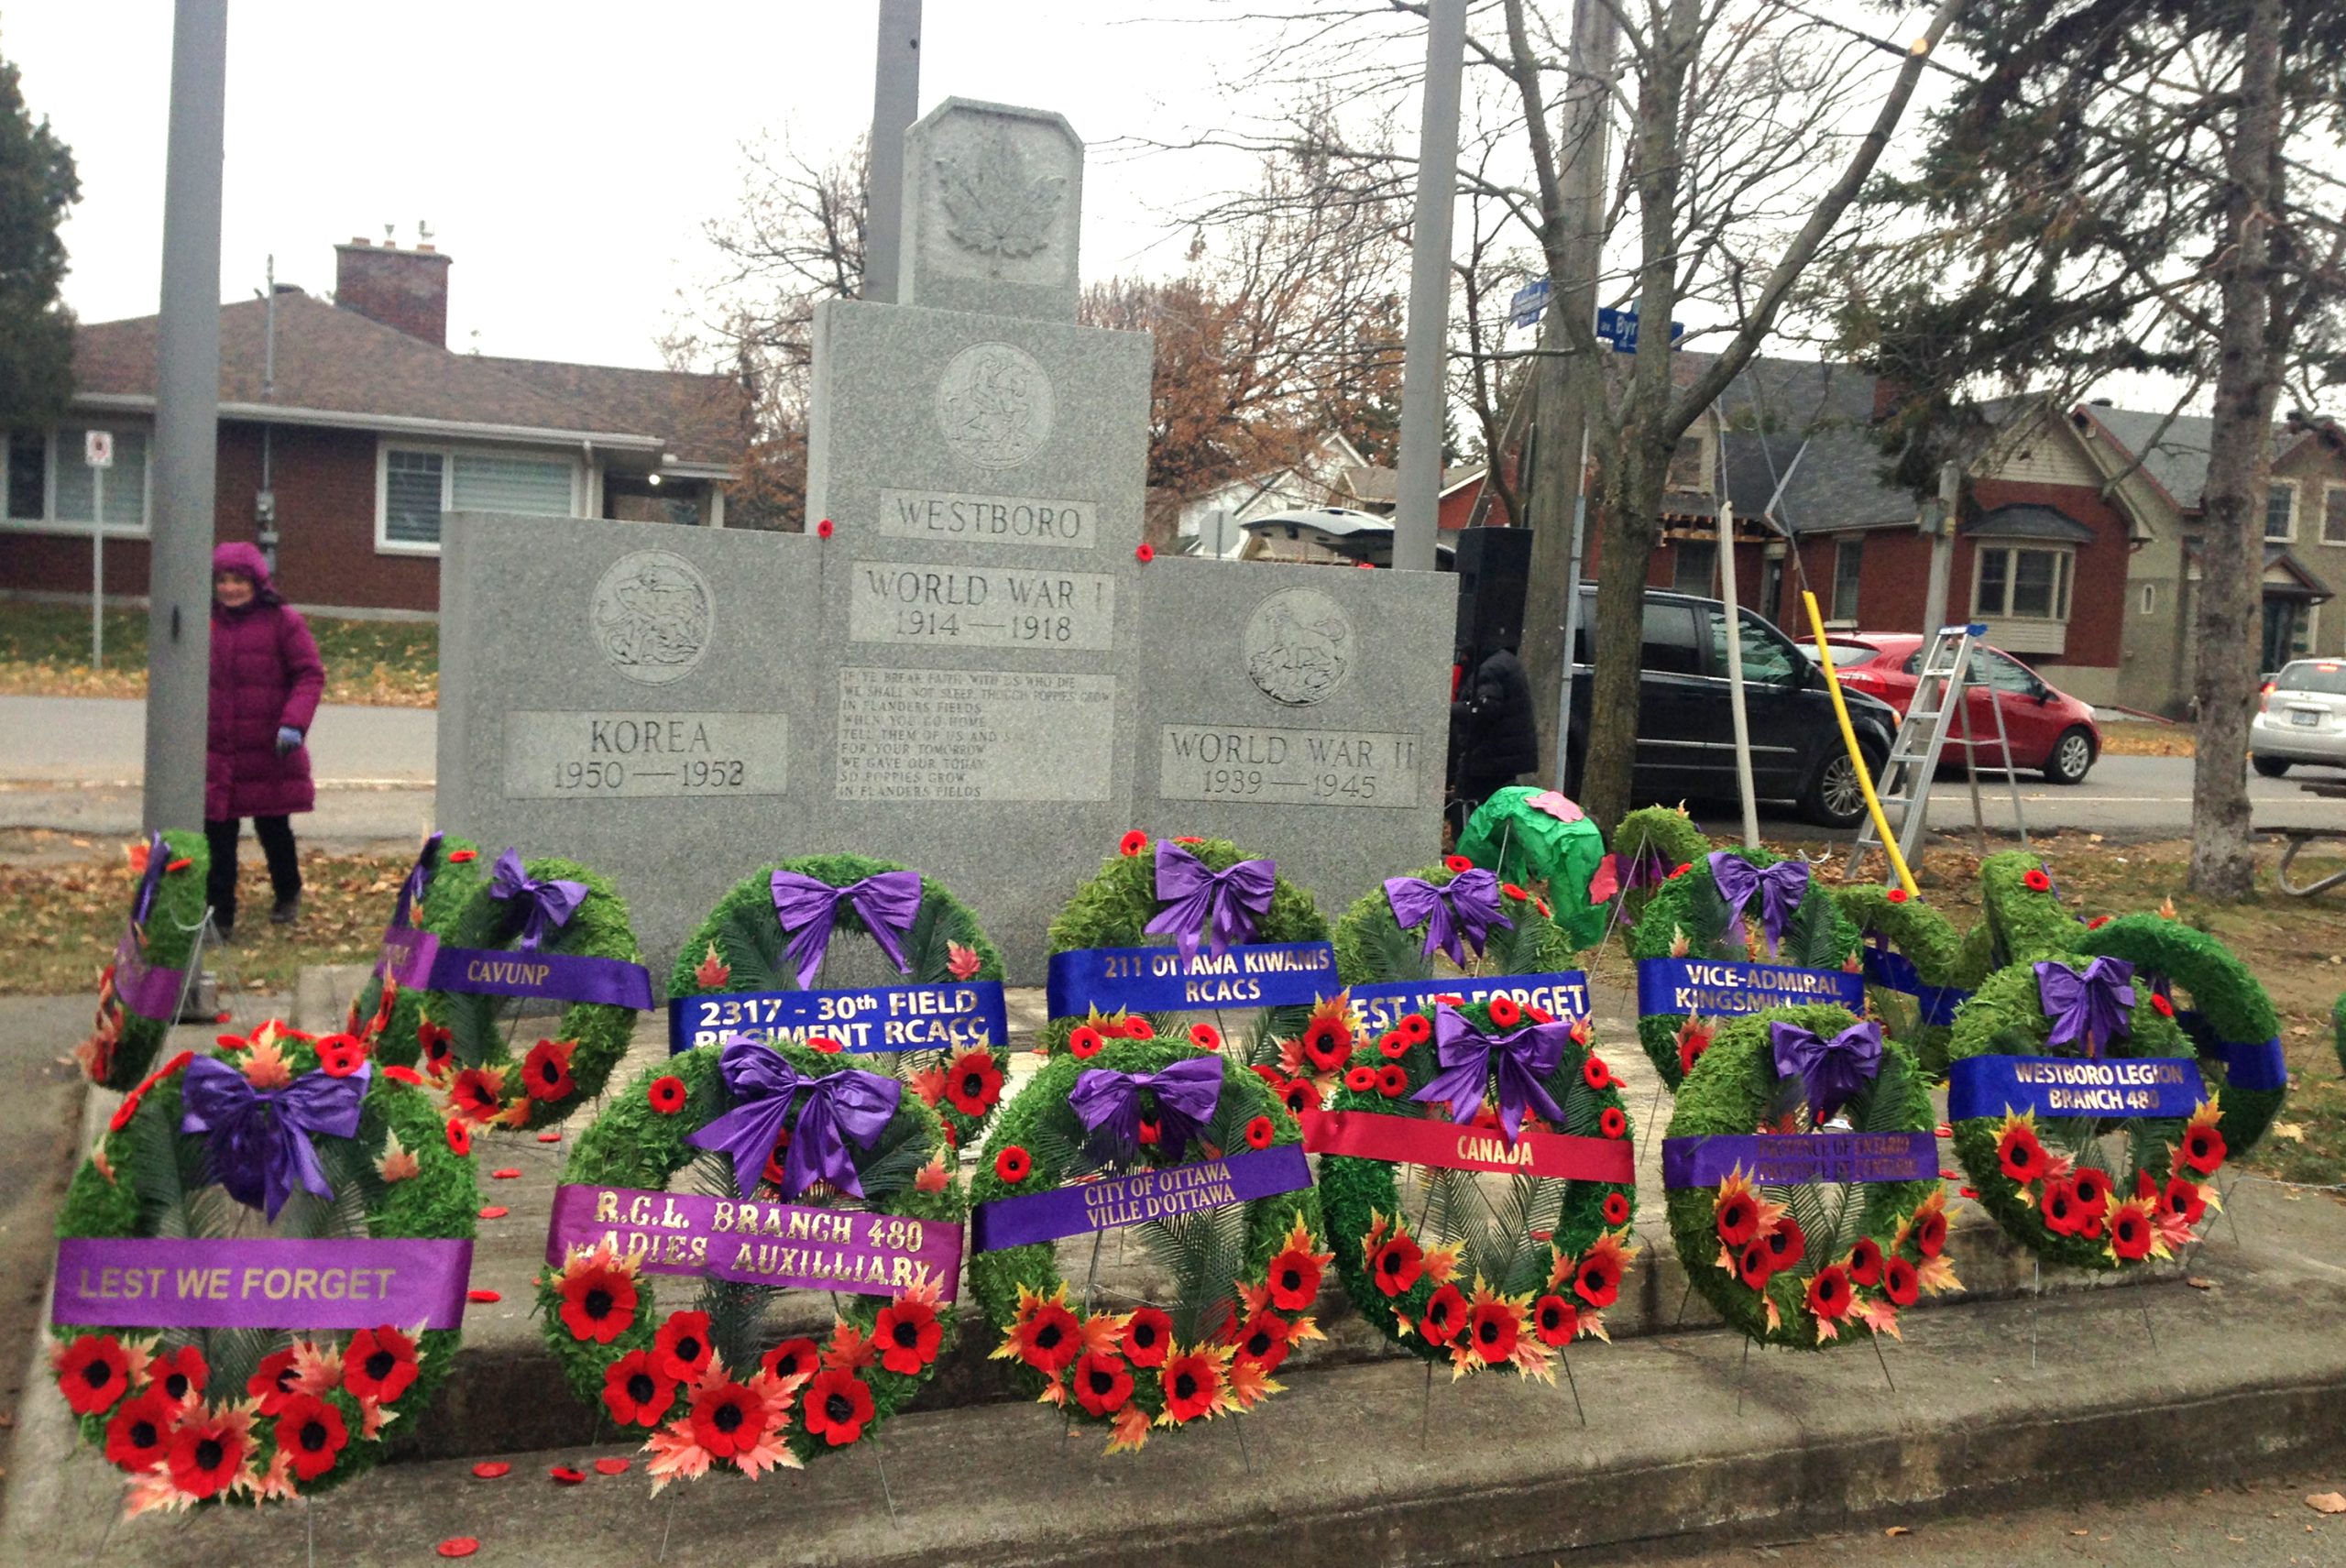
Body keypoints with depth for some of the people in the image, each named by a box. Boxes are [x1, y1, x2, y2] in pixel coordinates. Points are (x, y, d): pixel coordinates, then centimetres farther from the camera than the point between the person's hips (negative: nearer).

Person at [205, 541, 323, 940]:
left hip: (269, 755, -3)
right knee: (217, 833, 1)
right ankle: (219, 916, 11)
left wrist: (294, 722, -21)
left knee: (273, 828, 12)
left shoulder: (283, 621, -6)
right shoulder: (208, 622, 6)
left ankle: (288, 895, 37)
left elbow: (311, 674, -8)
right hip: (217, 753, 3)